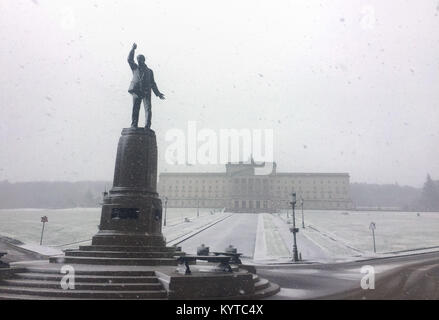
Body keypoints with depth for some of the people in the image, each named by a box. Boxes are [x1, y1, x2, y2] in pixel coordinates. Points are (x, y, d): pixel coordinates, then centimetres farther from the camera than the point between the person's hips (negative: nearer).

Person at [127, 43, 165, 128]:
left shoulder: (149, 71, 23)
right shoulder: (135, 68, 22)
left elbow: (152, 83, 22)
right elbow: (130, 59, 9)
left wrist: (158, 93, 14)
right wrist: (133, 49, 2)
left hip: (146, 92, 0)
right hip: (136, 91, 0)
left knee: (148, 109, -12)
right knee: (135, 110, -4)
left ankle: (147, 127, -15)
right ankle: (133, 126, -3)